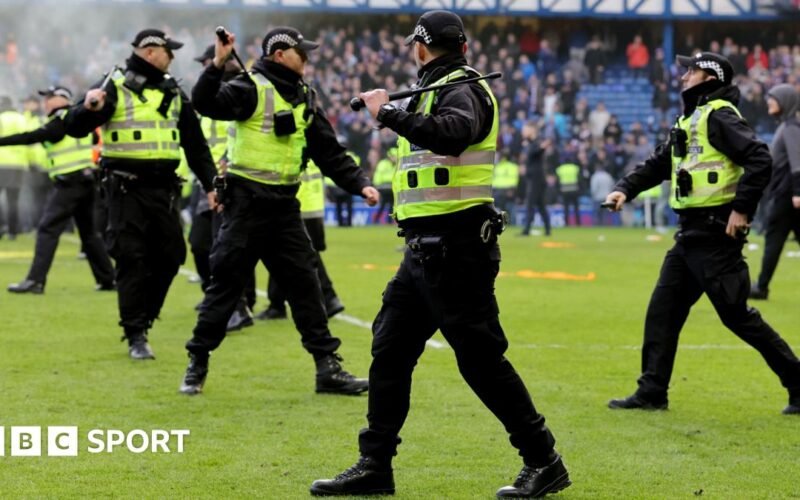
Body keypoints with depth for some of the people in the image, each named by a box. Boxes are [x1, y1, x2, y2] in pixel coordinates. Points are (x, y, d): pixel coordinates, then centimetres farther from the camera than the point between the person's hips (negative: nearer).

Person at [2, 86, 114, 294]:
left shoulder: (61, 122, -11)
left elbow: (31, 137, -18)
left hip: (68, 183, -9)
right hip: (87, 181, 9)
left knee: (47, 229, -11)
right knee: (88, 231, 16)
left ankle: (35, 280, -19)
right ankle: (107, 279, 18)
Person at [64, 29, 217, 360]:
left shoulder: (173, 92, 12)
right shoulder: (115, 88, -4)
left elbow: (195, 143, 18)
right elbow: (74, 128, -10)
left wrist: (210, 184, 14)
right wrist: (88, 109, -31)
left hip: (164, 187, 5)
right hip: (127, 188, -5)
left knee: (169, 257, 5)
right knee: (131, 260, -6)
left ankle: (143, 319, 23)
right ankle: (135, 336, 0)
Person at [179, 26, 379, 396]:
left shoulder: (305, 99, 12)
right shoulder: (252, 88, -8)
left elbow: (330, 153, 14)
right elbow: (205, 103, -25)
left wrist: (360, 184, 3)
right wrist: (218, 64, -39)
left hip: (284, 206, 6)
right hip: (246, 202, -6)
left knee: (304, 283, 5)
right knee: (225, 282, -1)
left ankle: (328, 367, 8)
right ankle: (197, 363, 11)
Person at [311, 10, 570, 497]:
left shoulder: (462, 91, -13)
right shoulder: (439, 91, 16)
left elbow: (451, 134, -34)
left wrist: (388, 112, -27)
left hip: (456, 250, -10)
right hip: (425, 250, 10)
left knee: (481, 358, -7)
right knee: (390, 351, 9)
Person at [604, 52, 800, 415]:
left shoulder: (719, 116, -11)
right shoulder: (688, 122, 18)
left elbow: (759, 160, -21)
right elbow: (657, 165, 24)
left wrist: (742, 208, -23)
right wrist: (625, 189, 9)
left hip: (716, 233, -10)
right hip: (690, 235, 10)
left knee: (736, 313, -7)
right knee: (662, 310, 9)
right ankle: (652, 393, 14)